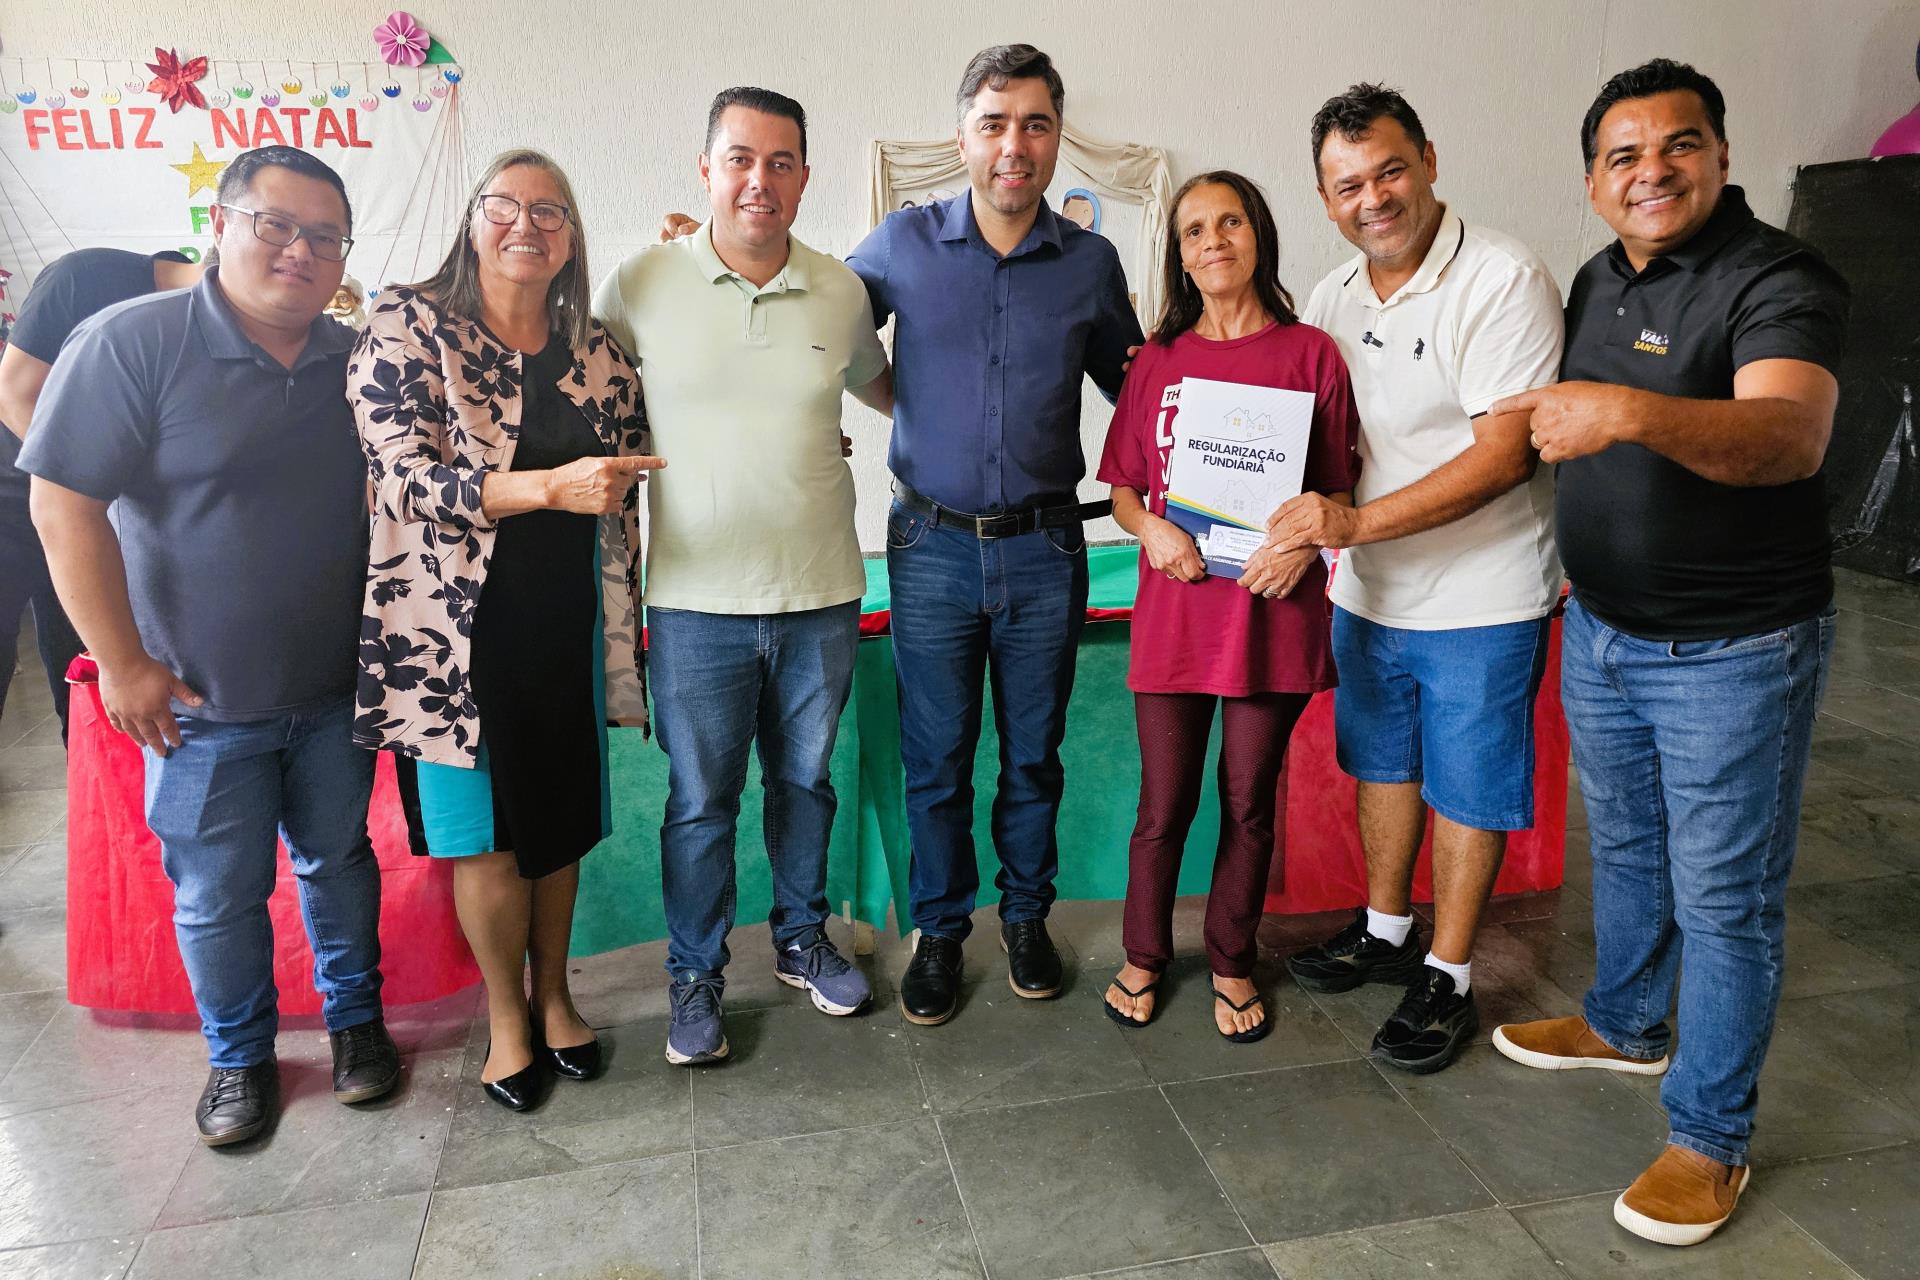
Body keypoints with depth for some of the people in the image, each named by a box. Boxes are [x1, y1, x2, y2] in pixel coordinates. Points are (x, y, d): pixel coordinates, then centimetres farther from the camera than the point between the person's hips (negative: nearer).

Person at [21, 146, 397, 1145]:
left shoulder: (354, 363, 2)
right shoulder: (131, 342, -12)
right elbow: (65, 508, -13)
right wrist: (123, 663, -13)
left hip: (335, 688, 4)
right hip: (201, 699, -3)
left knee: (338, 857, 17)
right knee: (217, 894, 10)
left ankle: (355, 1019, 36)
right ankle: (240, 1056, 31)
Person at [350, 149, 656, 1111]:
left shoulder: (597, 353, 7)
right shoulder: (408, 328, -5)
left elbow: (626, 492, 14)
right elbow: (408, 481, -15)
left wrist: (629, 618, 13)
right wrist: (551, 487, -28)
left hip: (568, 625, 4)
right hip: (457, 627, -3)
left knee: (562, 817, 12)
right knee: (484, 832, 5)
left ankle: (554, 996, 33)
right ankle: (505, 1018, 26)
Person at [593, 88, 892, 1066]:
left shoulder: (841, 291, 2)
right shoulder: (642, 284, -5)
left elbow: (877, 382, 22)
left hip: (822, 595, 2)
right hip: (698, 599, -2)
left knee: (806, 781, 18)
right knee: (700, 801, 8)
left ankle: (800, 939, 38)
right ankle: (696, 976, 28)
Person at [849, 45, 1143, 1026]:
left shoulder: (1090, 262, 3)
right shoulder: (902, 245, 0)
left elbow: (1134, 387, 16)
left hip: (1045, 548, 1)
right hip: (932, 545, -1)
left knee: (1033, 753, 12)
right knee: (935, 759, 7)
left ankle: (1026, 917, 32)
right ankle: (939, 931, 26)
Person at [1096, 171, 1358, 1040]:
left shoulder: (1310, 354, 1)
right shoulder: (1157, 360, 7)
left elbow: (1339, 488, 5)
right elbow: (1122, 488, 11)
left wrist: (1307, 542, -14)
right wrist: (1149, 527, -10)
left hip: (1272, 609, -1)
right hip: (1174, 610, 1)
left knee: (1250, 801, 10)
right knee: (1164, 803, 7)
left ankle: (1232, 963, 30)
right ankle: (1144, 954, 29)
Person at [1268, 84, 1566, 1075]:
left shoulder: (1504, 280, -17)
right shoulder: (1330, 298, 4)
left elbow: (1502, 455, -23)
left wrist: (1355, 521, -28)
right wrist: (1299, 524, -7)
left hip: (1483, 595, -6)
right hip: (1369, 589, 6)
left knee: (1467, 786, 7)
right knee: (1380, 761, 18)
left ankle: (1448, 976, 24)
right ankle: (1386, 930, 39)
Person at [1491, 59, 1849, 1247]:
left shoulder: (1781, 280, -16)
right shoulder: (1599, 281, 7)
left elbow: (1790, 435, -35)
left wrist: (1632, 413, -49)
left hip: (1733, 655, -7)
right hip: (1602, 633, 7)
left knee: (1724, 897, 3)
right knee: (1624, 851, 22)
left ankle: (1711, 1138, 19)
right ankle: (1625, 1024, 44)